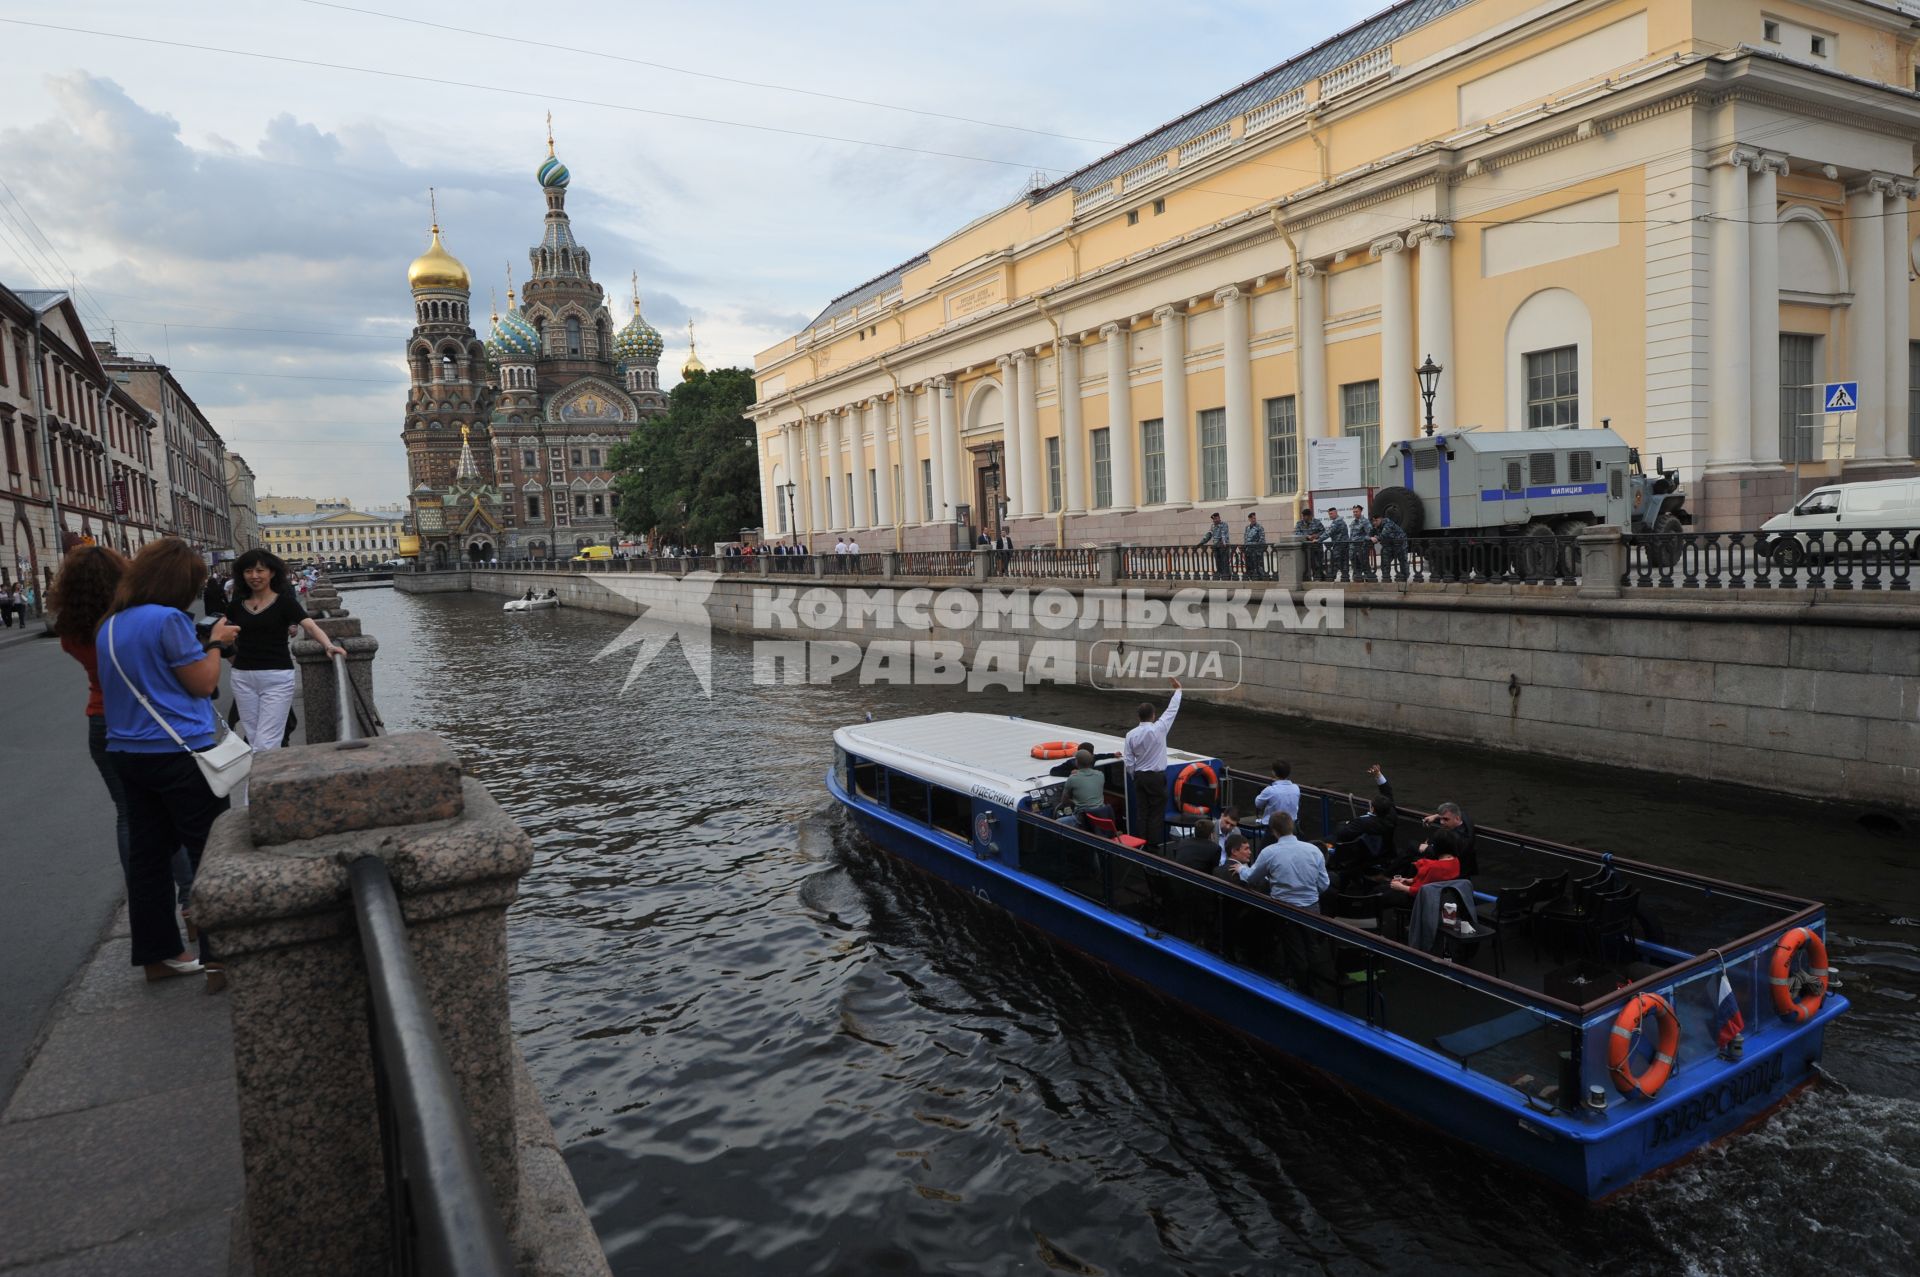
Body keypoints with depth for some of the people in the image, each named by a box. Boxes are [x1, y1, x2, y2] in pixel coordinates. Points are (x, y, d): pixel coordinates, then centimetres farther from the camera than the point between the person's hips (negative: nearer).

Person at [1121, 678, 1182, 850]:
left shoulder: (1131, 734, -4)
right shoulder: (1159, 729, -13)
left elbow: (1129, 761, 0)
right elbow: (1172, 709, -3)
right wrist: (1177, 690, 8)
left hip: (1139, 776, 4)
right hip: (1157, 777, -3)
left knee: (1142, 811, 9)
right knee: (1157, 812, 2)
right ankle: (1154, 845, 2)